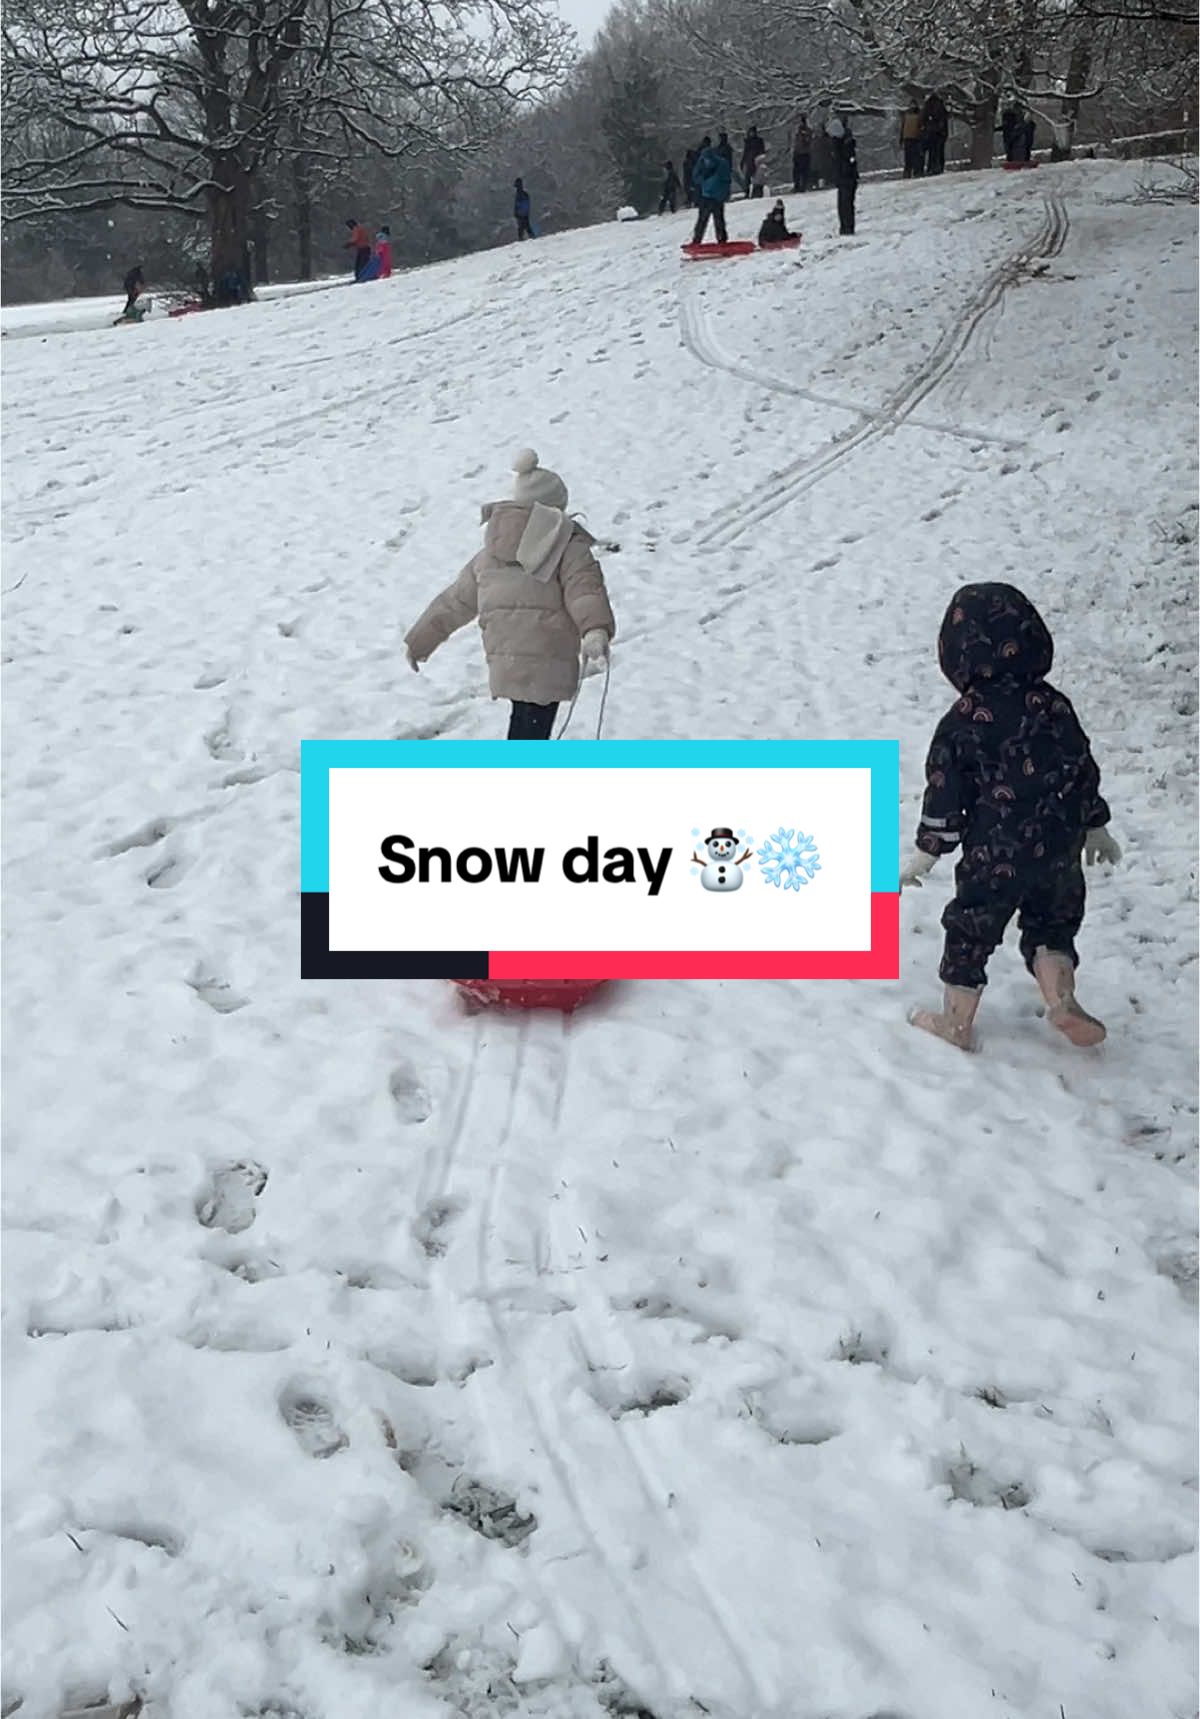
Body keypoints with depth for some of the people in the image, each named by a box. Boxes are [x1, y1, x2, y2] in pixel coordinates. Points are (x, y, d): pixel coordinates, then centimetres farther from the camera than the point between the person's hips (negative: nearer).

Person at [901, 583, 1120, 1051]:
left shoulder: (960, 724, -11)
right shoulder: (1053, 706, -2)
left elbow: (944, 793, -7)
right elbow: (1083, 769, 6)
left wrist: (925, 854, 3)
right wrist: (1095, 827, 20)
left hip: (993, 856, -3)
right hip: (1058, 849, 3)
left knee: (970, 931, 13)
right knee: (1051, 925, 21)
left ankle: (956, 1022, 21)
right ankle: (1061, 999, 2)